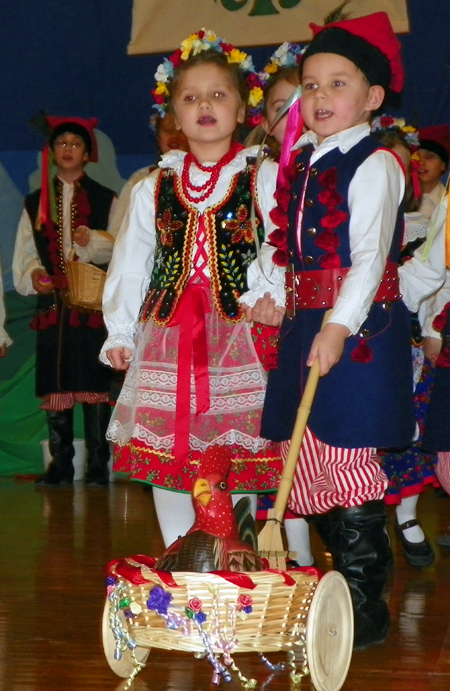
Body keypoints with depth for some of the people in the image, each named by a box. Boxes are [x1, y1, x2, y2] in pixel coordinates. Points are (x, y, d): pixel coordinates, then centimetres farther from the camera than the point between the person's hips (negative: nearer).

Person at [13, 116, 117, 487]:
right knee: (55, 386, 1)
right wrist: (33, 276, -8)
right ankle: (61, 464, 7)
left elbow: (120, 246, 2)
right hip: (52, 306, 2)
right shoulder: (36, 203, 18)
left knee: (95, 386, -4)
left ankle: (98, 464, 0)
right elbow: (24, 253, 12)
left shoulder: (106, 200, 11)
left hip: (93, 306, -2)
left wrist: (94, 241, -17)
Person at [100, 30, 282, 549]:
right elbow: (130, 262, 15)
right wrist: (120, 331, 10)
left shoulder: (265, 179, 3)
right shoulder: (154, 188, 12)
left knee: (238, 457, -3)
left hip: (241, 335, -3)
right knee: (164, 454, 4)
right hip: (168, 338, 3)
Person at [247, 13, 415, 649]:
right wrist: (270, 298, 11)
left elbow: (369, 254, -17)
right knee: (310, 463, 10)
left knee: (345, 466, -8)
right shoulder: (301, 165, 16)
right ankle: (342, 580, 22)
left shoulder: (374, 165, -8)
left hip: (359, 327, -8)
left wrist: (339, 325, -26)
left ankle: (365, 605, 3)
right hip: (304, 324, 8)